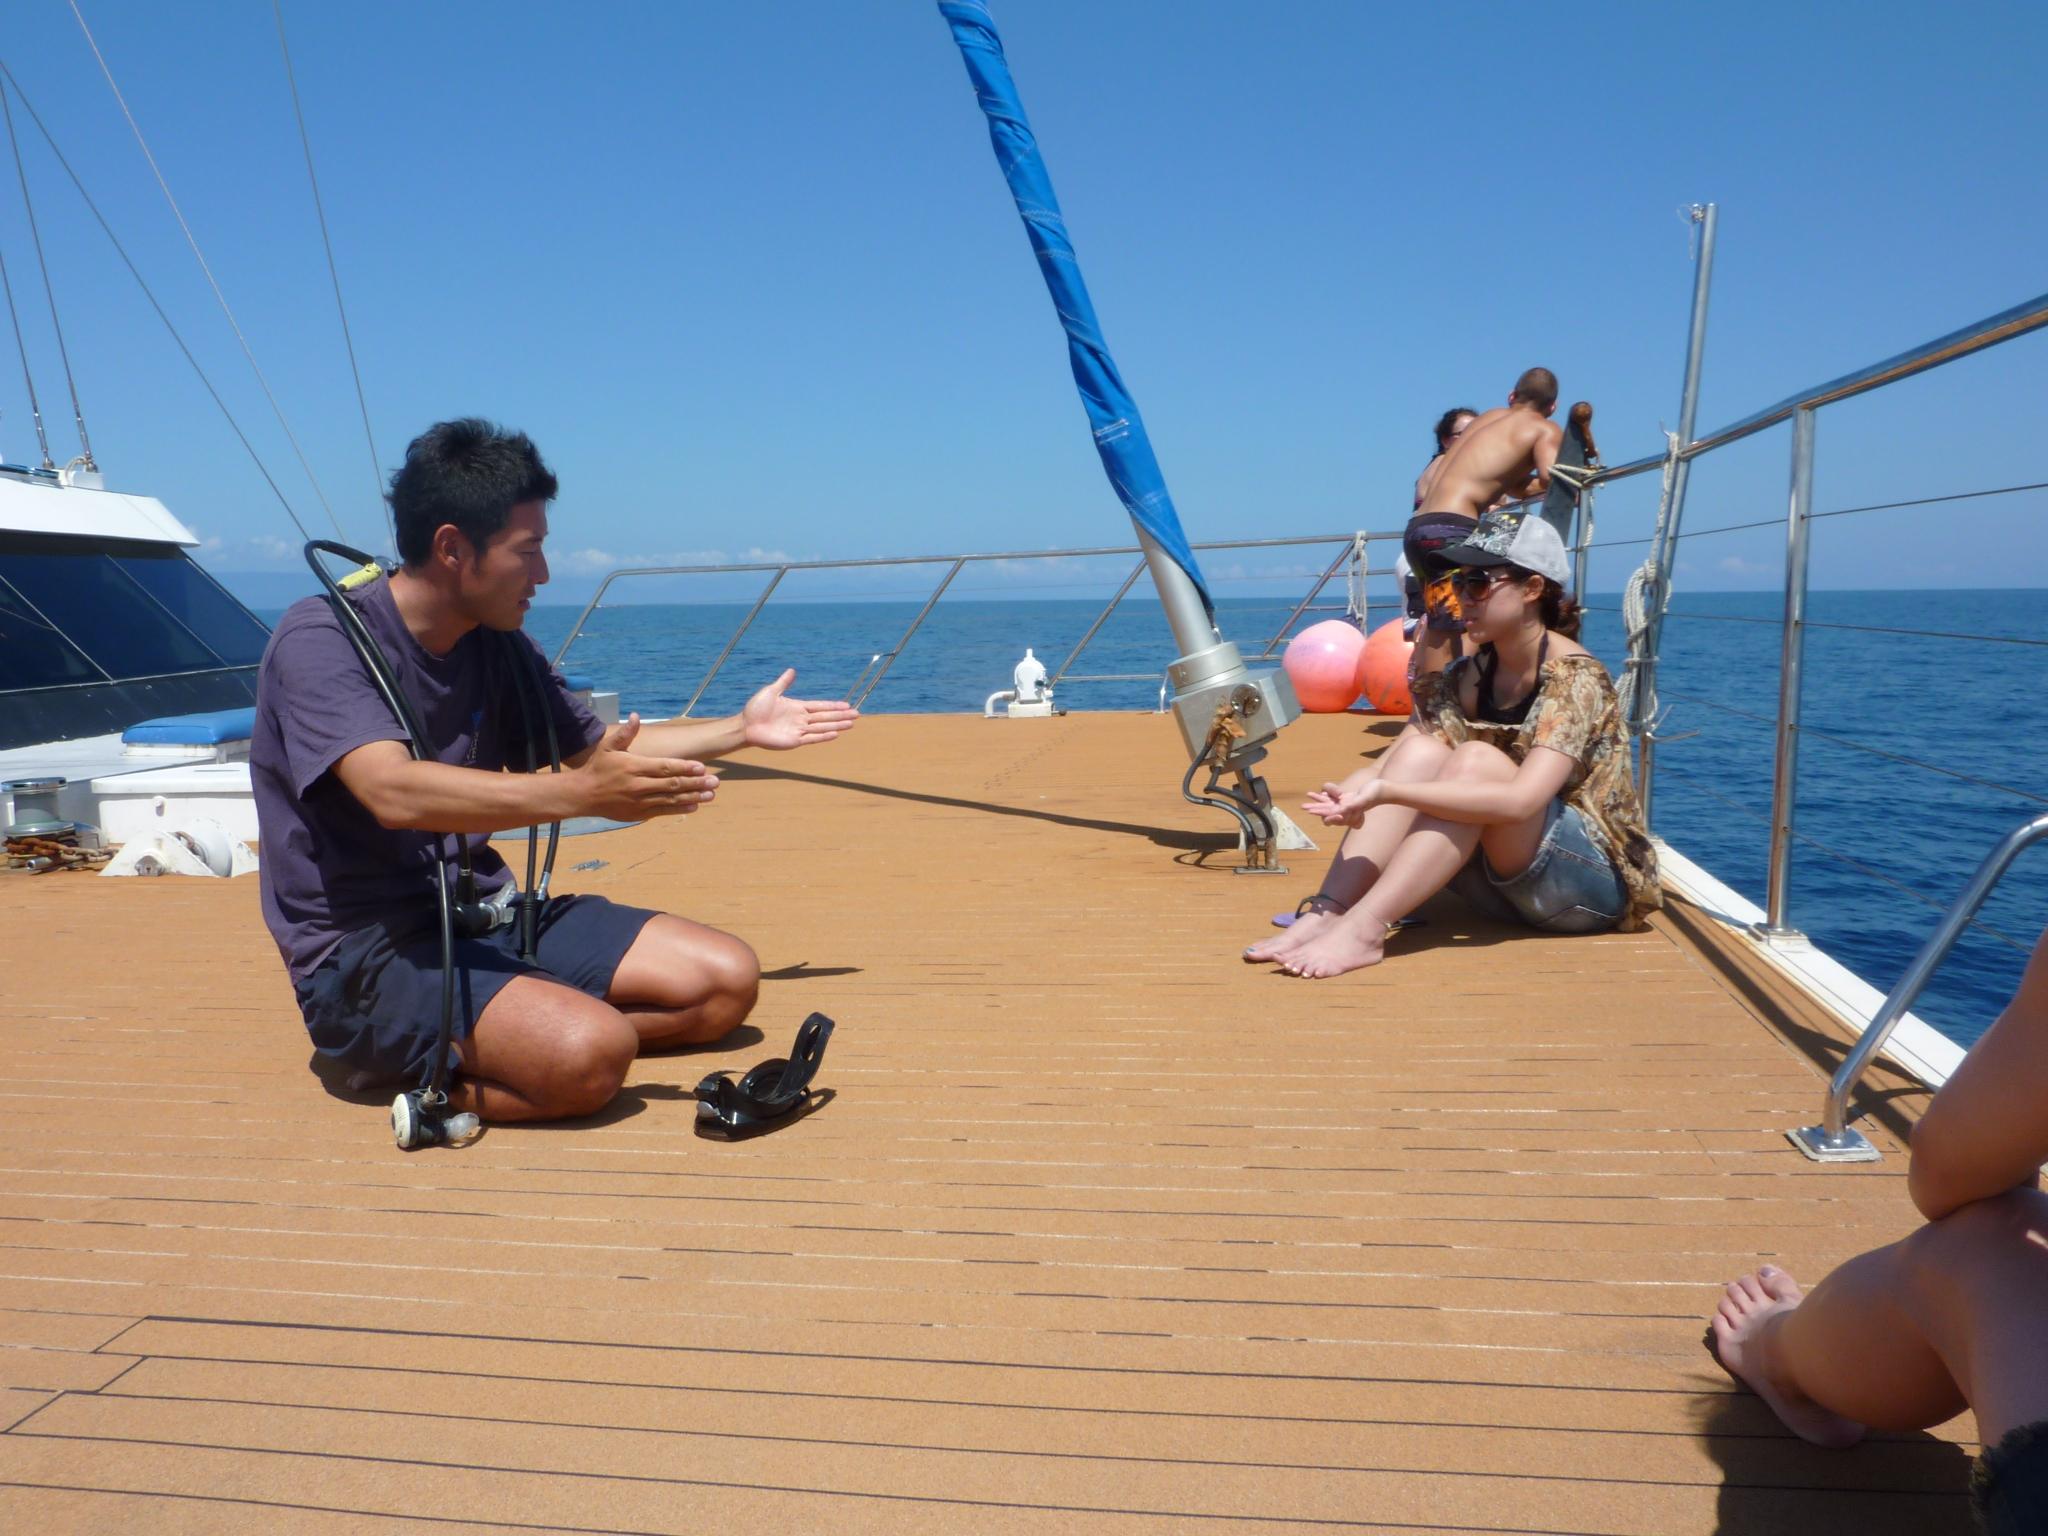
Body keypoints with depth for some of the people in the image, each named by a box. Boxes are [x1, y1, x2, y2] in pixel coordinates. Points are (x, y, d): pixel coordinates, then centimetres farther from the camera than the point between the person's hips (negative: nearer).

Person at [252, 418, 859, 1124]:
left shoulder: (497, 646, 8)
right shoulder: (319, 639, -14)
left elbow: (592, 746, 22)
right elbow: (395, 792, -31)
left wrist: (739, 729, 21)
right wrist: (578, 793, -38)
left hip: (487, 915, 8)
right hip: (365, 957, -8)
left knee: (726, 979, -2)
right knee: (593, 1053, -33)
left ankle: (441, 1049, -2)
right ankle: (427, 1072, -4)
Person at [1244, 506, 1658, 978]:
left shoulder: (1574, 677, -17)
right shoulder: (1468, 677, 4)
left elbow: (1521, 800, -32)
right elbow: (1403, 762, -5)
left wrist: (1387, 792, -38)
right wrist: (1357, 793, -29)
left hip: (1598, 880, -6)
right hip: (1503, 883, 6)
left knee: (1476, 760, -29)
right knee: (1421, 751, -17)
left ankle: (1363, 929, -37)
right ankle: (1327, 912, -29)